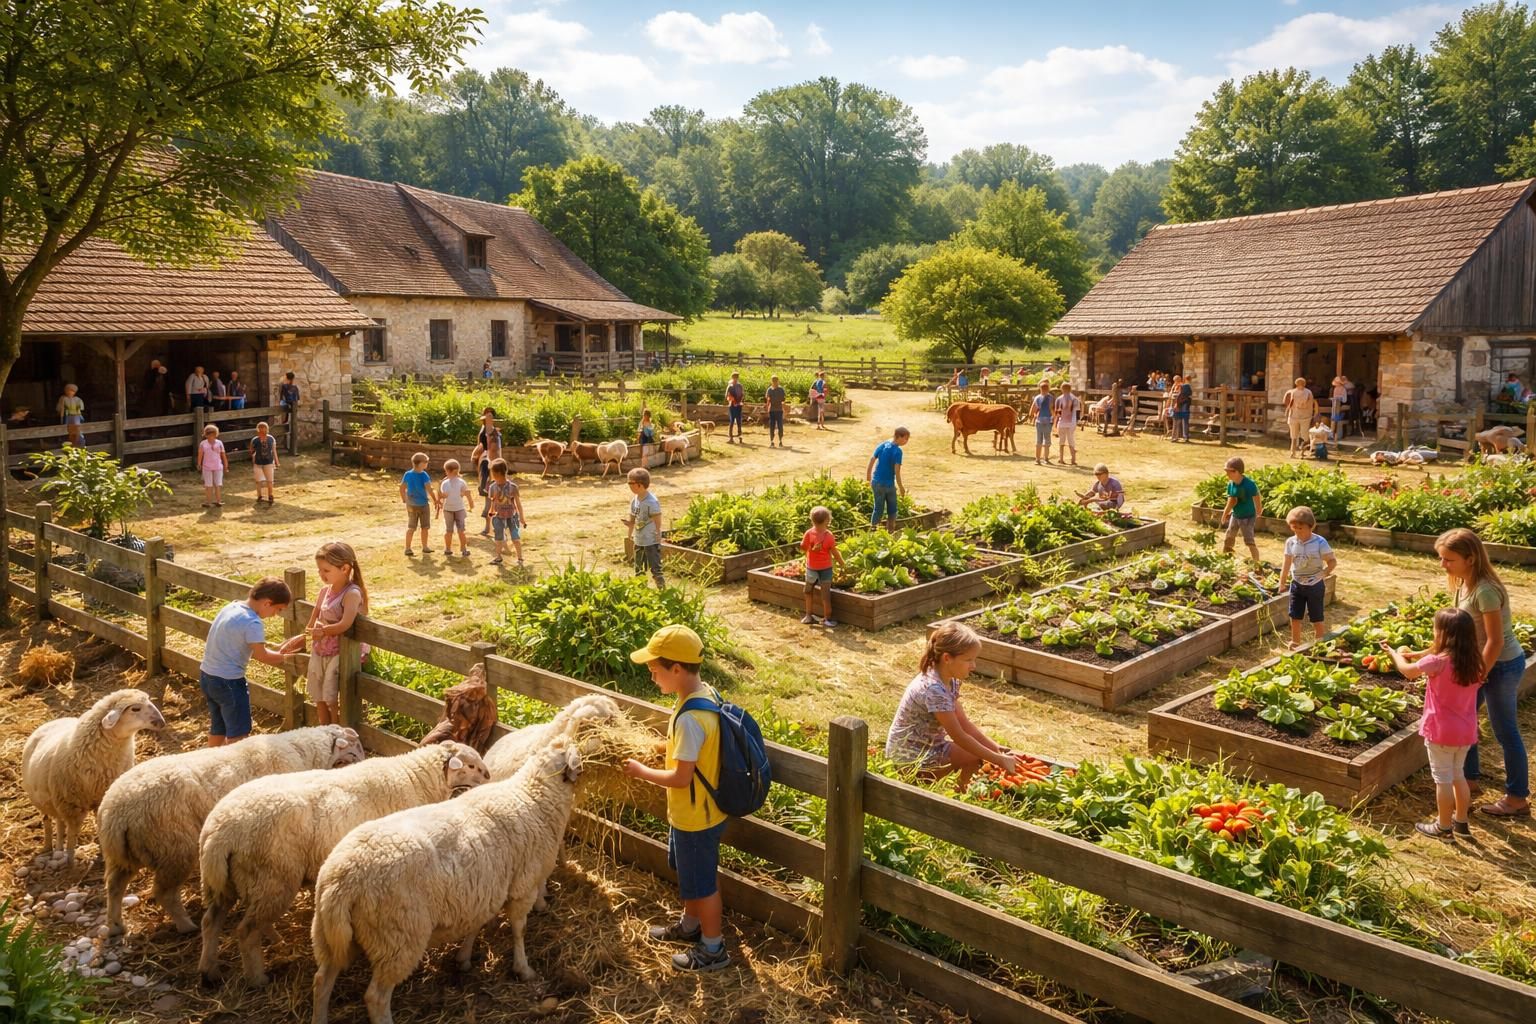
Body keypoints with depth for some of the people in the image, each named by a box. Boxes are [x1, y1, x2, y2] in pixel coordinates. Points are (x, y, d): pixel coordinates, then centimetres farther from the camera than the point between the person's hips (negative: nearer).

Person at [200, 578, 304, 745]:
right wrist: (283, 655, -2)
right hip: (228, 681, -9)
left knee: (217, 729, 23)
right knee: (238, 735, 0)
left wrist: (278, 651, 3)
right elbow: (262, 656, -18)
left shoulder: (232, 607, 4)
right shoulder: (252, 623, -23)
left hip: (206, 675, 9)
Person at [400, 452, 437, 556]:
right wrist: (435, 500, -10)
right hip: (423, 503, -4)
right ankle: (425, 547, 20)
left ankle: (407, 548, 5)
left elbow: (402, 488, 2)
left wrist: (404, 500, 13)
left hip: (411, 504, 4)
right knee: (424, 527, 11)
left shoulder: (407, 474, -1)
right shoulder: (424, 475, -16)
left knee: (410, 527, 10)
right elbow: (429, 489, -21)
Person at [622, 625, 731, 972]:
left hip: (695, 817, -9)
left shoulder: (690, 718, -34)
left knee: (702, 882, 11)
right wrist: (669, 746, 3)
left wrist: (641, 771, -15)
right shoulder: (707, 693, -5)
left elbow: (681, 777, -28)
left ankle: (713, 949, 29)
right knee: (690, 873, 28)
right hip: (698, 810, 9)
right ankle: (690, 925, 49)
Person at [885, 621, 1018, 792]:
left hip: (926, 745, 9)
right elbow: (959, 737, -24)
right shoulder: (934, 690, -28)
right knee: (976, 757, -14)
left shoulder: (950, 680, 0)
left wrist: (996, 749, -4)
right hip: (909, 756, -9)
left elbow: (964, 723, 4)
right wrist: (998, 760, -19)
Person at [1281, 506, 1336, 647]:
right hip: (1297, 584, 3)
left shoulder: (1320, 542, -16)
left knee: (1317, 619, 6)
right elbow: (1286, 564, 0)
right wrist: (1281, 583, -1)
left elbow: (1333, 562, -12)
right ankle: (1295, 645, 24)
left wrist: (1323, 573, -28)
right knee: (1295, 617, 9)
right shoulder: (1290, 542, -6)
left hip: (1315, 585, -3)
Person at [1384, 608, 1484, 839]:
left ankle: (1444, 826, 17)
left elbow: (1408, 671, -6)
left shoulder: (1438, 661, -22)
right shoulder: (1473, 661, -2)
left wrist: (1395, 653, 12)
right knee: (1458, 774, 22)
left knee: (1443, 778, 6)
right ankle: (1461, 822, 32)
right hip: (1465, 730, 6)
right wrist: (1413, 654, 13)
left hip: (1441, 731, -6)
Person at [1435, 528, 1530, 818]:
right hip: (1486, 661, 9)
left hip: (1501, 665, -9)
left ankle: (1517, 799, 17)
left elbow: (1496, 641, -24)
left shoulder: (1485, 590, -28)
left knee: (1505, 732, 3)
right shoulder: (1464, 583, 0)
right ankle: (1469, 776, 35)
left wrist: (1479, 676, -16)